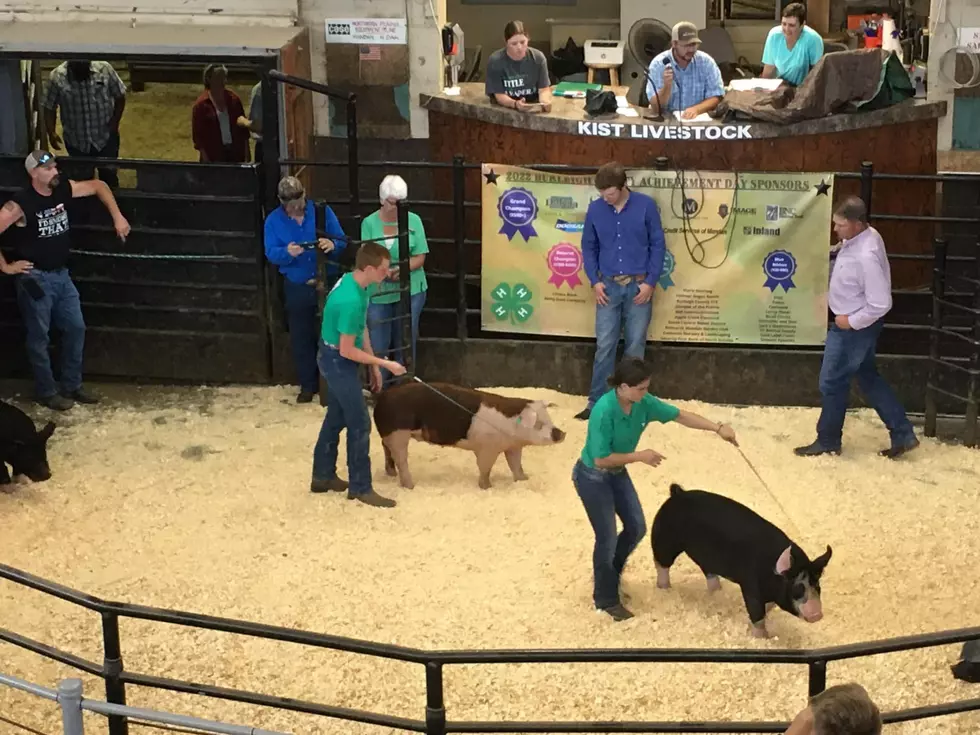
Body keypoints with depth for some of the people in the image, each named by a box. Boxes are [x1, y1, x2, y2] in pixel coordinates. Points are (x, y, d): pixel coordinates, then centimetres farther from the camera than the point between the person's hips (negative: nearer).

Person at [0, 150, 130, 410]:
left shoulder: (64, 189, -3)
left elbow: (98, 186, 11)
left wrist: (117, 217, 4)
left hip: (62, 274, 7)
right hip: (35, 278, -7)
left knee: (75, 328, 11)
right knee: (39, 336, 4)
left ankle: (72, 386, 24)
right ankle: (46, 392, 17)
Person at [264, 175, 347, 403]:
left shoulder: (322, 211, -6)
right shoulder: (273, 220, -4)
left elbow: (342, 241, -7)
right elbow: (271, 253, -11)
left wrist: (332, 245, -31)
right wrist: (287, 252, -33)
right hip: (297, 288, 1)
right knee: (301, 337, 8)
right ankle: (308, 384, 22)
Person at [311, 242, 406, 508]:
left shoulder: (352, 281, -2)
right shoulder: (351, 301, -32)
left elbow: (362, 329, 9)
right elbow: (347, 350, -25)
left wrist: (373, 366, 12)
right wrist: (384, 364, -17)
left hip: (335, 359, 10)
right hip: (338, 361, -10)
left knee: (336, 418, 20)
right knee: (359, 423, -2)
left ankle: (323, 476, 32)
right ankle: (360, 488, 8)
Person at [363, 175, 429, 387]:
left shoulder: (413, 220, -4)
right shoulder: (369, 223, -3)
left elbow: (420, 258, -4)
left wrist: (402, 269, -24)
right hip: (378, 292, 0)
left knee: (405, 343, 9)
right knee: (378, 345, 6)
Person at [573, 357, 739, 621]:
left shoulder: (643, 403, -13)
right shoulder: (604, 411, -34)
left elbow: (680, 415, -4)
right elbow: (601, 459, -31)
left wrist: (718, 428, -12)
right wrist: (640, 456, -26)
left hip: (618, 474, 8)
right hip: (593, 478, -8)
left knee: (637, 528, 14)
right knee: (607, 538, 1)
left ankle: (608, 576, 38)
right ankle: (606, 599, 21)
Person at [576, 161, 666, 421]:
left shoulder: (645, 205, -7)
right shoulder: (595, 209, -2)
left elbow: (658, 245, -2)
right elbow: (589, 247, 8)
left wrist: (650, 282, -7)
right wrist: (595, 281, -2)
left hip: (639, 286, -1)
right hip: (608, 286, 1)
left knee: (635, 347, 5)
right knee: (604, 346, 1)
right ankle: (597, 402, 7)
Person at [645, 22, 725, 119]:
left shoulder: (706, 62, -1)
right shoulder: (658, 64, -6)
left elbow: (716, 98, -3)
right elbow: (656, 108, -10)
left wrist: (696, 109, -20)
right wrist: (667, 86, -26)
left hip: (699, 119, 2)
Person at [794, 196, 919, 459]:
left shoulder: (866, 256, -31)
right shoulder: (862, 237, -2)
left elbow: (881, 305, -30)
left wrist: (851, 322, -19)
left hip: (855, 327, -10)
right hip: (851, 321, 10)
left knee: (832, 382, 5)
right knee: (868, 377, 19)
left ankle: (827, 441, 23)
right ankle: (903, 434, 24)